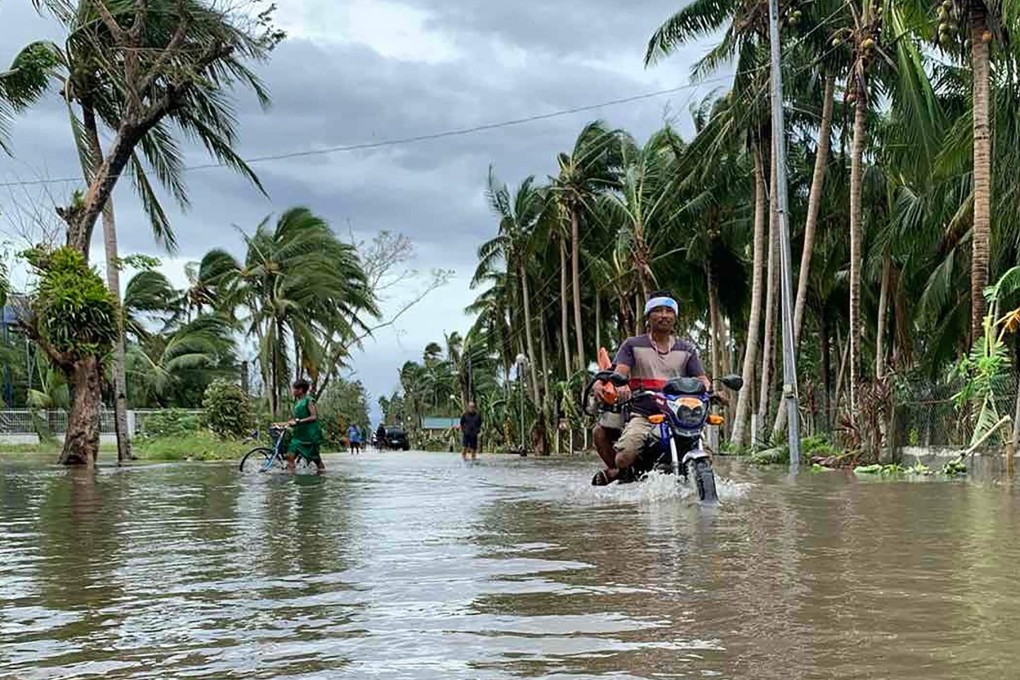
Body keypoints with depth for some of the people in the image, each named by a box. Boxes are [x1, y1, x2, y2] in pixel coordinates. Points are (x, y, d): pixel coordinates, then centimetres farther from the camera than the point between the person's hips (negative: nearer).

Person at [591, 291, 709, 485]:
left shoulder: (687, 349, 15)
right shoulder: (633, 345, 10)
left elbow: (701, 379, 7)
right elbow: (620, 371, -6)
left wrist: (709, 390, -18)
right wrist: (620, 386, -30)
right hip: (641, 415, -2)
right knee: (623, 459, -23)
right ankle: (616, 471, 14)